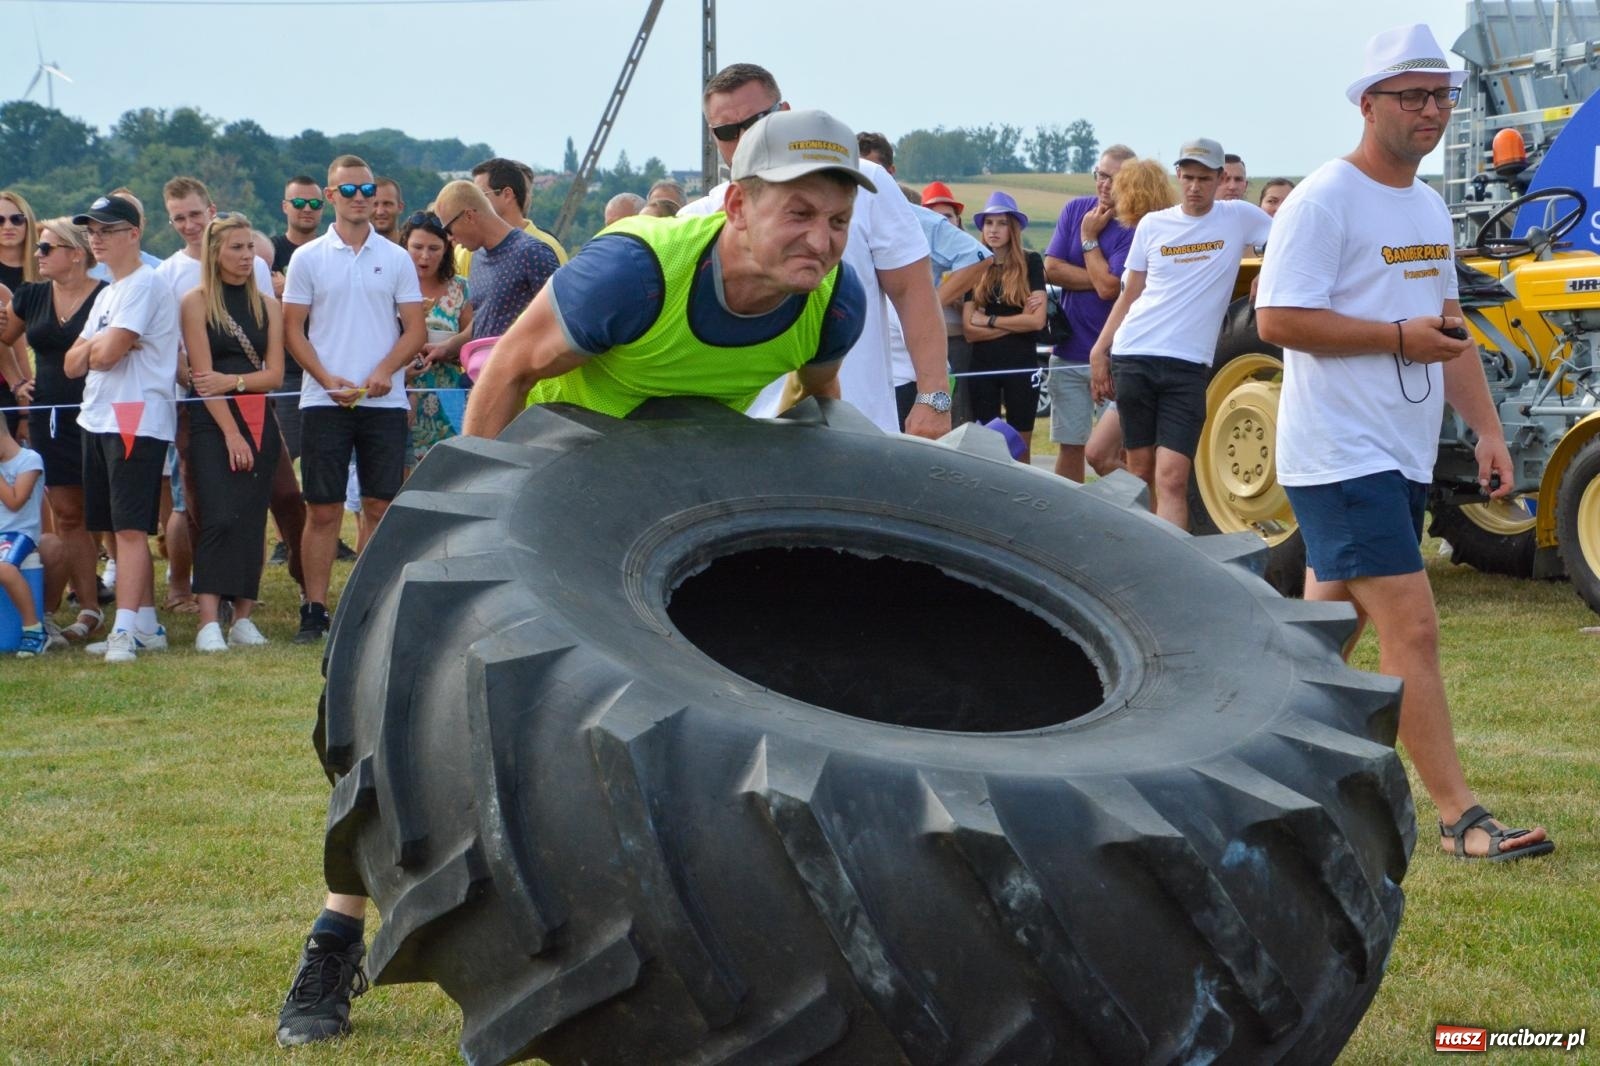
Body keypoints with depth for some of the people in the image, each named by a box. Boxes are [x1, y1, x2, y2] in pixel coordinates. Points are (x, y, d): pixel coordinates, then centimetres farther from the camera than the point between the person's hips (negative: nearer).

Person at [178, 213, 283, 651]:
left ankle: (244, 618, 6)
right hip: (211, 422, -4)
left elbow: (274, 374, 5)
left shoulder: (267, 305, 11)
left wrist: (232, 381, -13)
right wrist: (231, 433, -12)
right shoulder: (196, 302, -1)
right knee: (219, 517, -15)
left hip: (258, 422, 4)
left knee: (251, 520, 2)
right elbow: (202, 374, -7)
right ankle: (209, 623, -18)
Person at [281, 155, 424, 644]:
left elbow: (415, 330, 5)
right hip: (324, 401, -1)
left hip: (385, 401, 1)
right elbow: (293, 330, 4)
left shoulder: (396, 259, 7)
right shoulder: (307, 259, 5)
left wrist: (385, 371, -13)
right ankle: (314, 610, 3)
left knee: (381, 507, 2)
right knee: (323, 509, -1)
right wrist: (328, 379, -11)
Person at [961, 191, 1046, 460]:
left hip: (1021, 366, -2)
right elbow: (969, 330, -1)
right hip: (983, 367, 3)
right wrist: (1016, 322, -8)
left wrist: (990, 321, -6)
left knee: (1020, 448, 5)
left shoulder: (1030, 263, -1)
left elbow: (1037, 320, -12)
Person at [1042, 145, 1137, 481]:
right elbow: (1051, 269, -2)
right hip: (1069, 351, 4)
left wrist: (1089, 237, -7)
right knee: (1069, 445, 8)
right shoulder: (1076, 209, 6)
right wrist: (1101, 279, -10)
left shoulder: (1135, 229, -9)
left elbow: (1108, 287, -17)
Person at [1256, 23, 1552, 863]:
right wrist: (1399, 337, -19)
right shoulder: (1323, 202, -12)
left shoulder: (1429, 208, 16)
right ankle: (1460, 819, -11)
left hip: (1402, 461, 9)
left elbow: (1446, 327, 22)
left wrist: (1487, 430, 13)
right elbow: (1276, 319, -19)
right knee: (1412, 629, -13)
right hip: (1340, 460, -9)